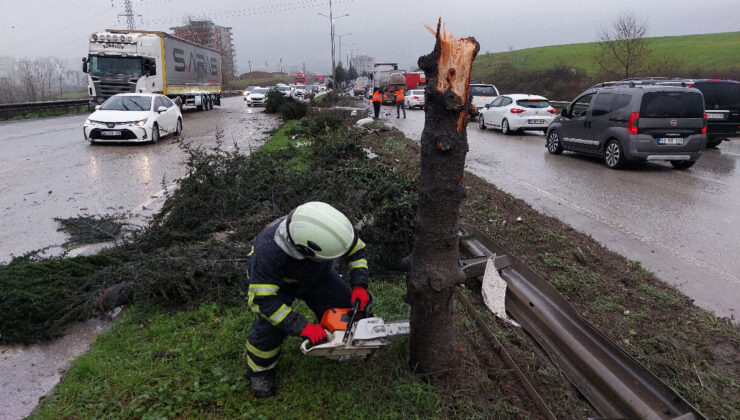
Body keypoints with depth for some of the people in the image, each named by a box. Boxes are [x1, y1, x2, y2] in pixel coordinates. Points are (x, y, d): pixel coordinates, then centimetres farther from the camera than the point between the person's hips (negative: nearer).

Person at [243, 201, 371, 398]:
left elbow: (358, 250, -13)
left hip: (317, 275, 4)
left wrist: (359, 286, -23)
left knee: (345, 308, -3)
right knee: (270, 326, -21)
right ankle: (260, 369, 9)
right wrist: (303, 328, -39)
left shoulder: (332, 227, -34)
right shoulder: (268, 250, -45)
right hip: (272, 279, -3)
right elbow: (262, 301, -38)